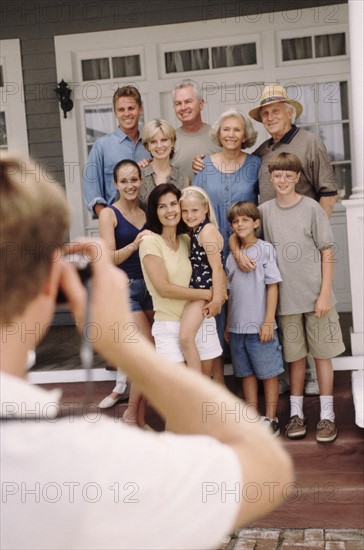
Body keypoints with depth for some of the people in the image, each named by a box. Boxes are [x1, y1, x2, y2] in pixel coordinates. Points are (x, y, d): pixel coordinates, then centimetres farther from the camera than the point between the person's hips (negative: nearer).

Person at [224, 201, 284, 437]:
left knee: (268, 373, 3)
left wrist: (268, 322, -13)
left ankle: (271, 419, 12)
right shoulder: (232, 256, 11)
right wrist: (228, 324, 13)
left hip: (260, 326, -5)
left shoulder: (265, 249, -4)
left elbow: (273, 286, -8)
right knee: (247, 373, 12)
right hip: (237, 327, 6)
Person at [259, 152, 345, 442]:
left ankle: (327, 415, 15)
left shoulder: (311, 208, -3)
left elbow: (327, 252, -4)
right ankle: (296, 413, 20)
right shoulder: (264, 211, 4)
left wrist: (325, 293, -9)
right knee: (295, 356, 10)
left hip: (315, 295, -2)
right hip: (286, 298, 2)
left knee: (322, 354, 5)